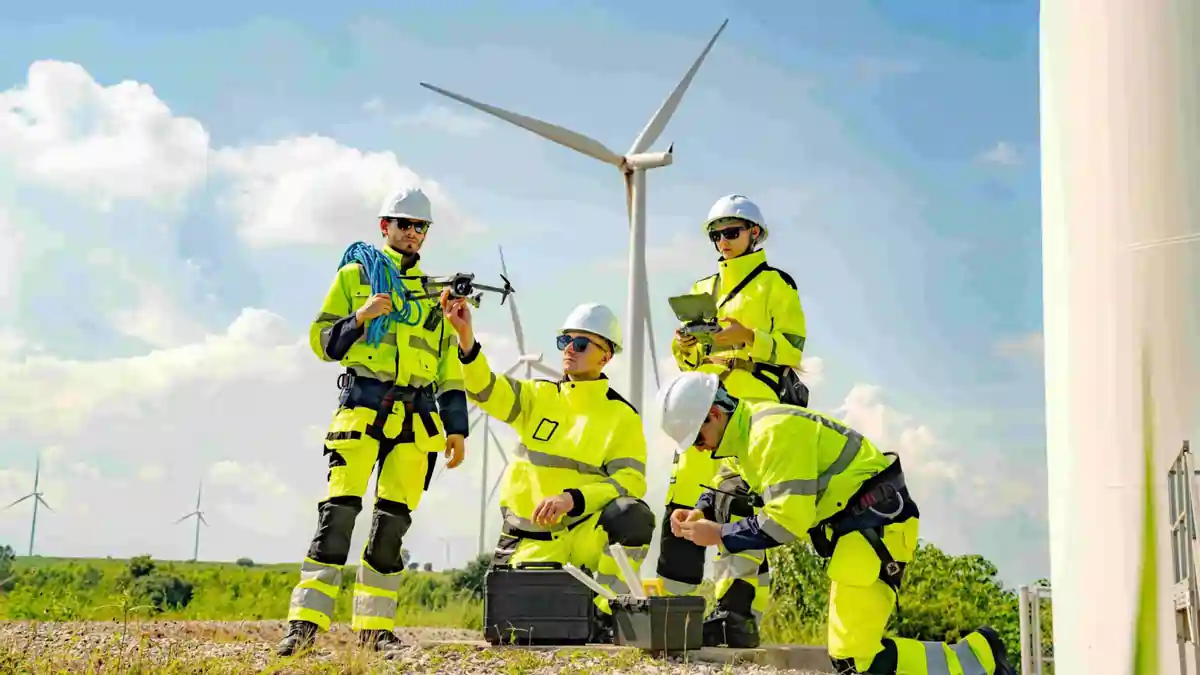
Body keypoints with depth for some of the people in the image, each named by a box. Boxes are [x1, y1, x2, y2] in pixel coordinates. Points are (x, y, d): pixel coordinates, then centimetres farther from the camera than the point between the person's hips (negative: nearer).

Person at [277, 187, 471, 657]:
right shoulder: (354, 275, 10)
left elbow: (449, 367, 19)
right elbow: (321, 339, 5)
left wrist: (456, 427, 11)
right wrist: (360, 318, -13)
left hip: (416, 417, 3)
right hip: (363, 403, -3)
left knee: (394, 520, 2)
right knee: (339, 510, -14)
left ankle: (375, 626, 8)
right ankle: (306, 621, -13)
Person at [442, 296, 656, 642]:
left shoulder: (623, 417, 0)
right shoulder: (538, 396, 7)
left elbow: (630, 483, -13)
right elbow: (485, 389, -12)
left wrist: (572, 498, -29)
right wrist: (466, 338, -30)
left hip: (587, 533, -1)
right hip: (531, 540, 1)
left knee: (632, 515, -33)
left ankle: (603, 615, -16)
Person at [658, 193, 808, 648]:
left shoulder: (776, 284, 7)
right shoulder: (702, 289, 24)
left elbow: (791, 350, -2)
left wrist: (748, 337, -19)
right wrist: (684, 346, 1)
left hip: (755, 408, -6)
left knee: (738, 500, -19)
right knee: (683, 502, 0)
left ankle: (739, 614, -20)